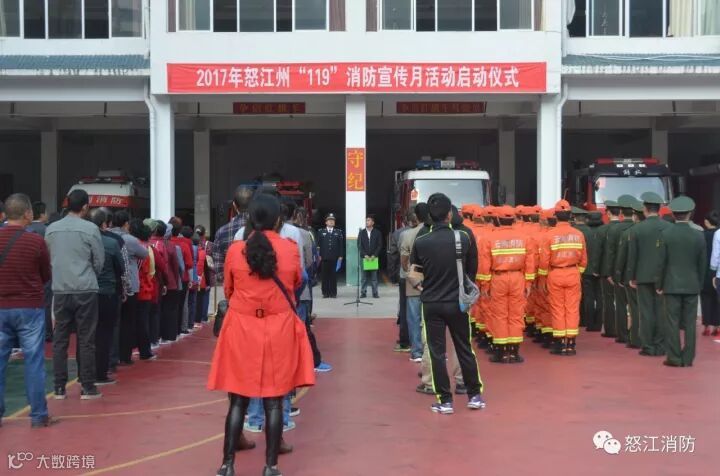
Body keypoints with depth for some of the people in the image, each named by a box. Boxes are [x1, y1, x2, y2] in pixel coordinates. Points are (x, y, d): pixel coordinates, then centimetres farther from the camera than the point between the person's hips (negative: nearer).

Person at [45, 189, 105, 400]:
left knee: (60, 339, 8)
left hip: (60, 290, 3)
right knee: (86, 340, 2)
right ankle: (87, 387, 6)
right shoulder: (90, 229, -6)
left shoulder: (51, 229, 4)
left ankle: (60, 388, 11)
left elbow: (48, 259, 12)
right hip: (85, 290, -3)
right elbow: (99, 261, 0)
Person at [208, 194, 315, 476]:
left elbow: (228, 291, 10)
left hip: (242, 330, 0)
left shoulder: (235, 250, -5)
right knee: (274, 402, 6)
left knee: (238, 400, 7)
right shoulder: (290, 249, -5)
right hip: (279, 331, 0)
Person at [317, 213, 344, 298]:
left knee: (333, 276, 1)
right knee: (325, 276, 1)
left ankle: (333, 293, 6)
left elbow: (341, 245, 7)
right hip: (324, 257, 0)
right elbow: (318, 244, 6)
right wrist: (319, 255, -2)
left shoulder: (339, 232, 10)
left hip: (335, 258, 0)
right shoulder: (321, 231, 10)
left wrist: (340, 256, 0)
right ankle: (325, 293, 5)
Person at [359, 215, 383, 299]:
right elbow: (359, 245, 3)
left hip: (374, 257, -1)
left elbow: (379, 245, 1)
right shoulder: (362, 233, 8)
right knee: (364, 276, 0)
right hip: (364, 257, 1)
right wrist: (365, 255, -9)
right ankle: (363, 292, 3)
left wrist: (374, 255, -10)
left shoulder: (377, 233, 5)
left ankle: (375, 293, 2)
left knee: (374, 276, 0)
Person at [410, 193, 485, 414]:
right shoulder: (463, 238, -8)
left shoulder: (420, 243, -11)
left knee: (437, 352, 7)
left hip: (431, 304, -1)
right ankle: (474, 395, 22)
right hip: (457, 302, 1)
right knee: (465, 349, 14)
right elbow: (473, 269, 1)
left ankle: (445, 400, 10)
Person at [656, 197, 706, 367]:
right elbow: (702, 264, 3)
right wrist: (699, 284, 14)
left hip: (672, 285, -2)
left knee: (672, 322, 2)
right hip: (692, 286, 2)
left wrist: (659, 285, 2)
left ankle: (674, 358, 3)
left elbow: (661, 262, -6)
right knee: (689, 323, 7)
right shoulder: (699, 235, -2)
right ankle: (688, 358, 10)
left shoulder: (666, 234, -8)